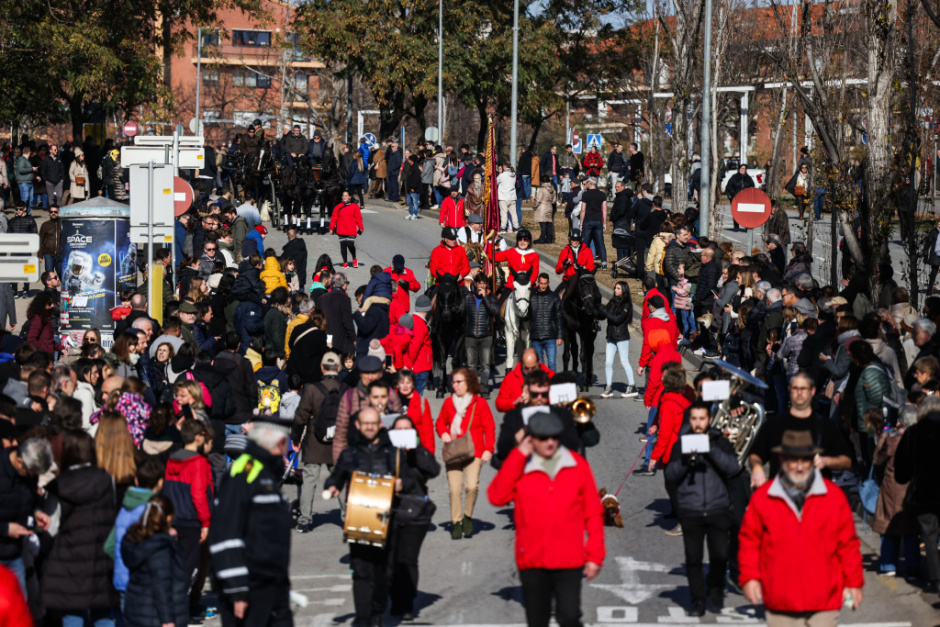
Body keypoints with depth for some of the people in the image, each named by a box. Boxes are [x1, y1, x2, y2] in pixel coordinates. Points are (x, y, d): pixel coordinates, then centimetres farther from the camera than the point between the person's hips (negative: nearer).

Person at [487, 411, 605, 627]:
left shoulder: (577, 465, 4)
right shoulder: (518, 467, 3)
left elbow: (593, 512, 6)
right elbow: (497, 497, -14)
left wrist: (594, 555, 2)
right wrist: (518, 456, -11)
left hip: (569, 560, -1)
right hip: (532, 560, 1)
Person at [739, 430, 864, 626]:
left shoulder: (834, 496, 3)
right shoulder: (762, 497, 3)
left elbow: (848, 543, 7)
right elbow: (749, 541, 9)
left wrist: (853, 582, 6)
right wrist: (749, 577, 0)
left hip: (824, 602, 0)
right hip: (780, 602, 1)